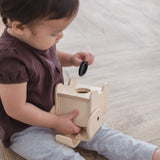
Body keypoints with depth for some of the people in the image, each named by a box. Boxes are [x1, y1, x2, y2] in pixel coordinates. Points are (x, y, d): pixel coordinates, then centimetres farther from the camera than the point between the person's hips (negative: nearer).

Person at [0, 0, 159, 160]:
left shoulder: (39, 38, -7)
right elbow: (16, 109, -26)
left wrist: (71, 59, -4)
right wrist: (56, 122, -17)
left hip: (55, 110, 7)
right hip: (25, 131, -7)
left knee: (99, 133, -1)